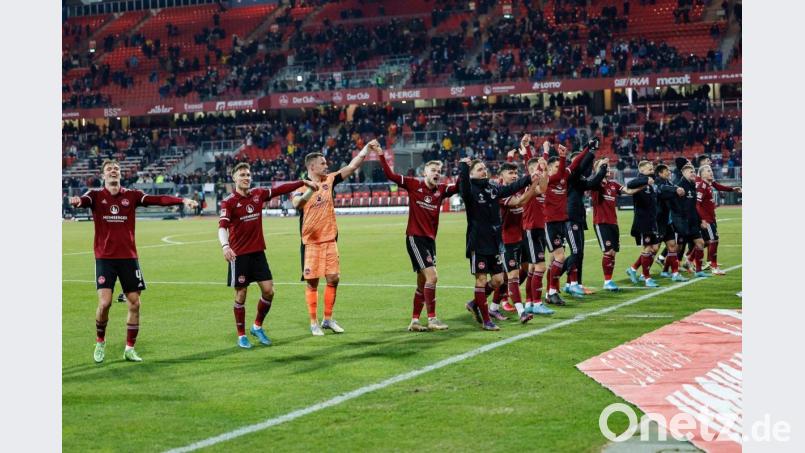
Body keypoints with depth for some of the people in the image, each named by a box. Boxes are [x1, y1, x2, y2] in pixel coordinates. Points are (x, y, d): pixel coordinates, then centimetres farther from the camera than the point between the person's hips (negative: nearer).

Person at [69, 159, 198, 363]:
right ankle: (100, 341, 14)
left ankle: (129, 348, 16)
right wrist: (77, 201, -48)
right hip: (104, 258, -2)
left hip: (128, 257, 2)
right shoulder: (96, 195, 1)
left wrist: (182, 200, -25)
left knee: (134, 303, 2)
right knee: (104, 302, -12)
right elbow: (85, 200, -22)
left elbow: (157, 199, -9)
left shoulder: (131, 195, 5)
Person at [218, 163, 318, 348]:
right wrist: (225, 246, -40)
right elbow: (222, 226, -23)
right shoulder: (229, 202, -10)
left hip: (258, 252, 5)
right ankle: (241, 335, 15)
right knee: (241, 295, 1)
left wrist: (304, 182, 15)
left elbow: (281, 189, 15)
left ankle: (257, 326, 22)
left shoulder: (258, 194, 6)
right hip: (238, 254, -5)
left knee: (268, 291, 1)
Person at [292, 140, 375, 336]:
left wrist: (366, 148, -8)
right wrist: (309, 191, -48)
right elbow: (296, 203, -30)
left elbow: (352, 166, 2)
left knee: (333, 279, 4)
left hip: (330, 240, 5)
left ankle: (328, 319, 17)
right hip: (311, 242, -5)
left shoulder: (329, 180, 5)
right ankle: (314, 323, 8)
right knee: (312, 282, 0)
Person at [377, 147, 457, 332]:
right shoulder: (414, 185, -5)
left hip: (430, 239, 6)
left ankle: (415, 321, 21)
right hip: (415, 238, -6)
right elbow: (390, 175, -5)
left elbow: (459, 187, -6)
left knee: (422, 283, 11)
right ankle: (432, 319, -10)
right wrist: (381, 155, -11)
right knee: (431, 276, -15)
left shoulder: (441, 190, 5)